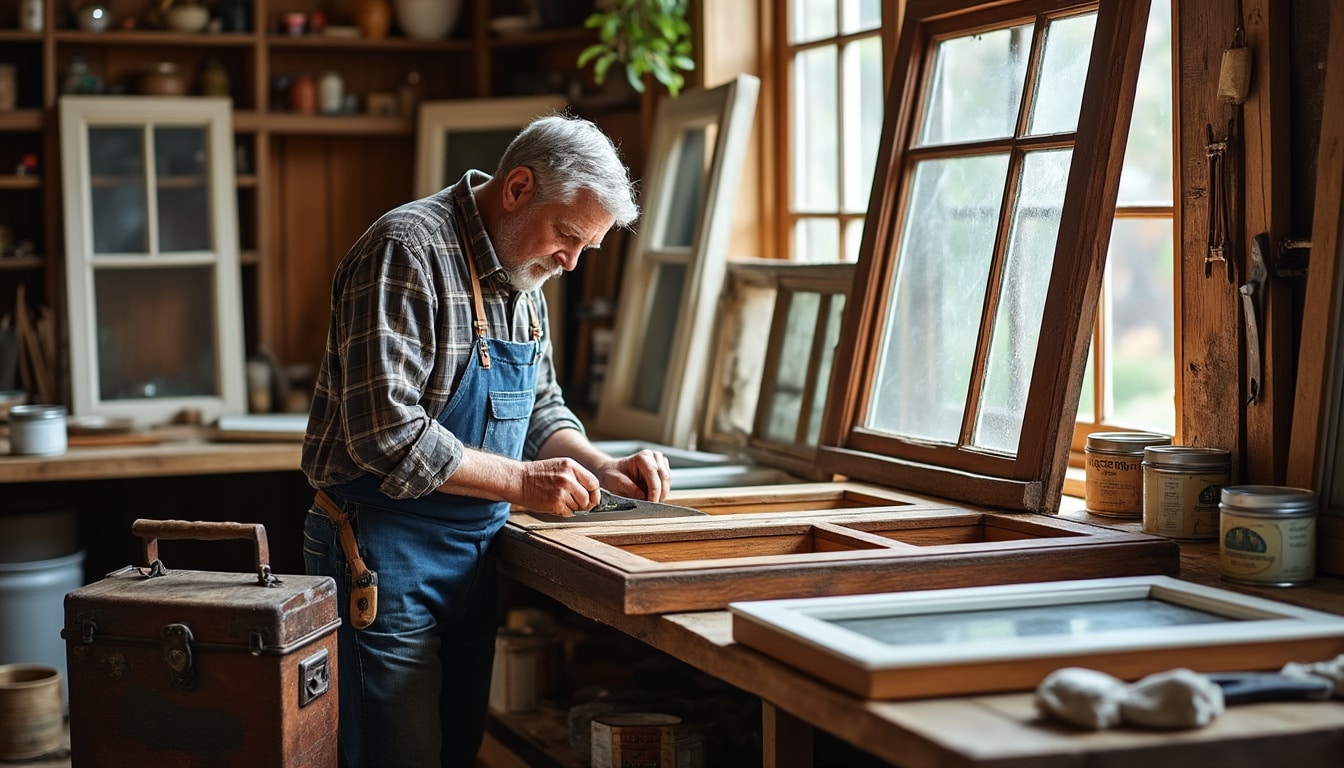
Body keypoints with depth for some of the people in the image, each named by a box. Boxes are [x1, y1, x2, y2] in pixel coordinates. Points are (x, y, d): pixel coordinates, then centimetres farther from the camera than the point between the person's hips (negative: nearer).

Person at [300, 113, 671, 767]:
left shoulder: (521, 280, 10)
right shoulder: (408, 250, -18)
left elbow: (541, 406, 19)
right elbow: (387, 433, -26)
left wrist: (600, 467, 0)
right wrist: (520, 481, -20)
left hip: (476, 557, 9)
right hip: (388, 558, -8)